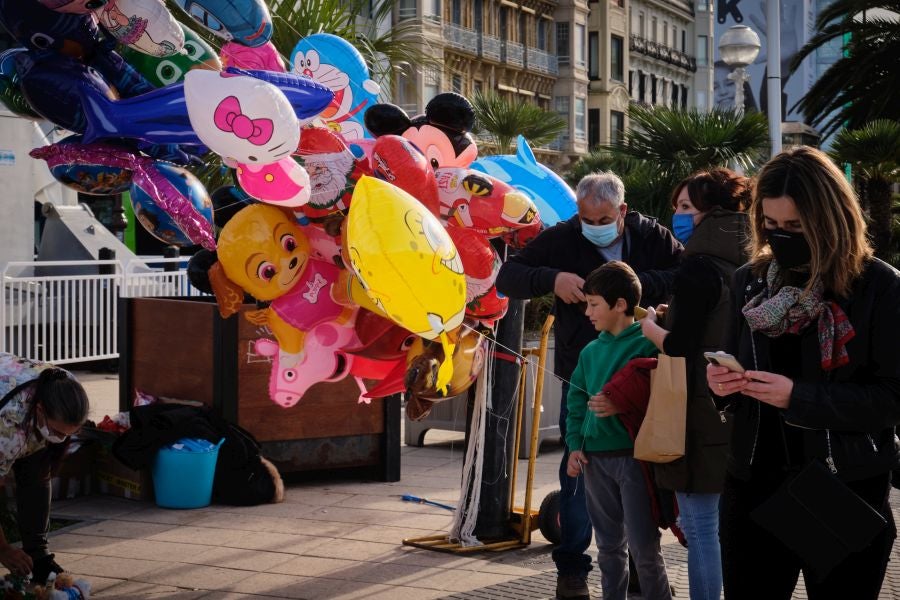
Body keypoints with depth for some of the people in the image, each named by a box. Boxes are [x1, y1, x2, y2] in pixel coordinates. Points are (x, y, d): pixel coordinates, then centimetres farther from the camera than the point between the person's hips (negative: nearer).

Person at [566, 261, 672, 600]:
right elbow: (576, 403, 16)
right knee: (609, 546, 14)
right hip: (596, 458, 6)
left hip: (635, 456, -6)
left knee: (643, 548, -4)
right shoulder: (590, 351, 11)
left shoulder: (648, 344, -7)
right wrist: (574, 445, 5)